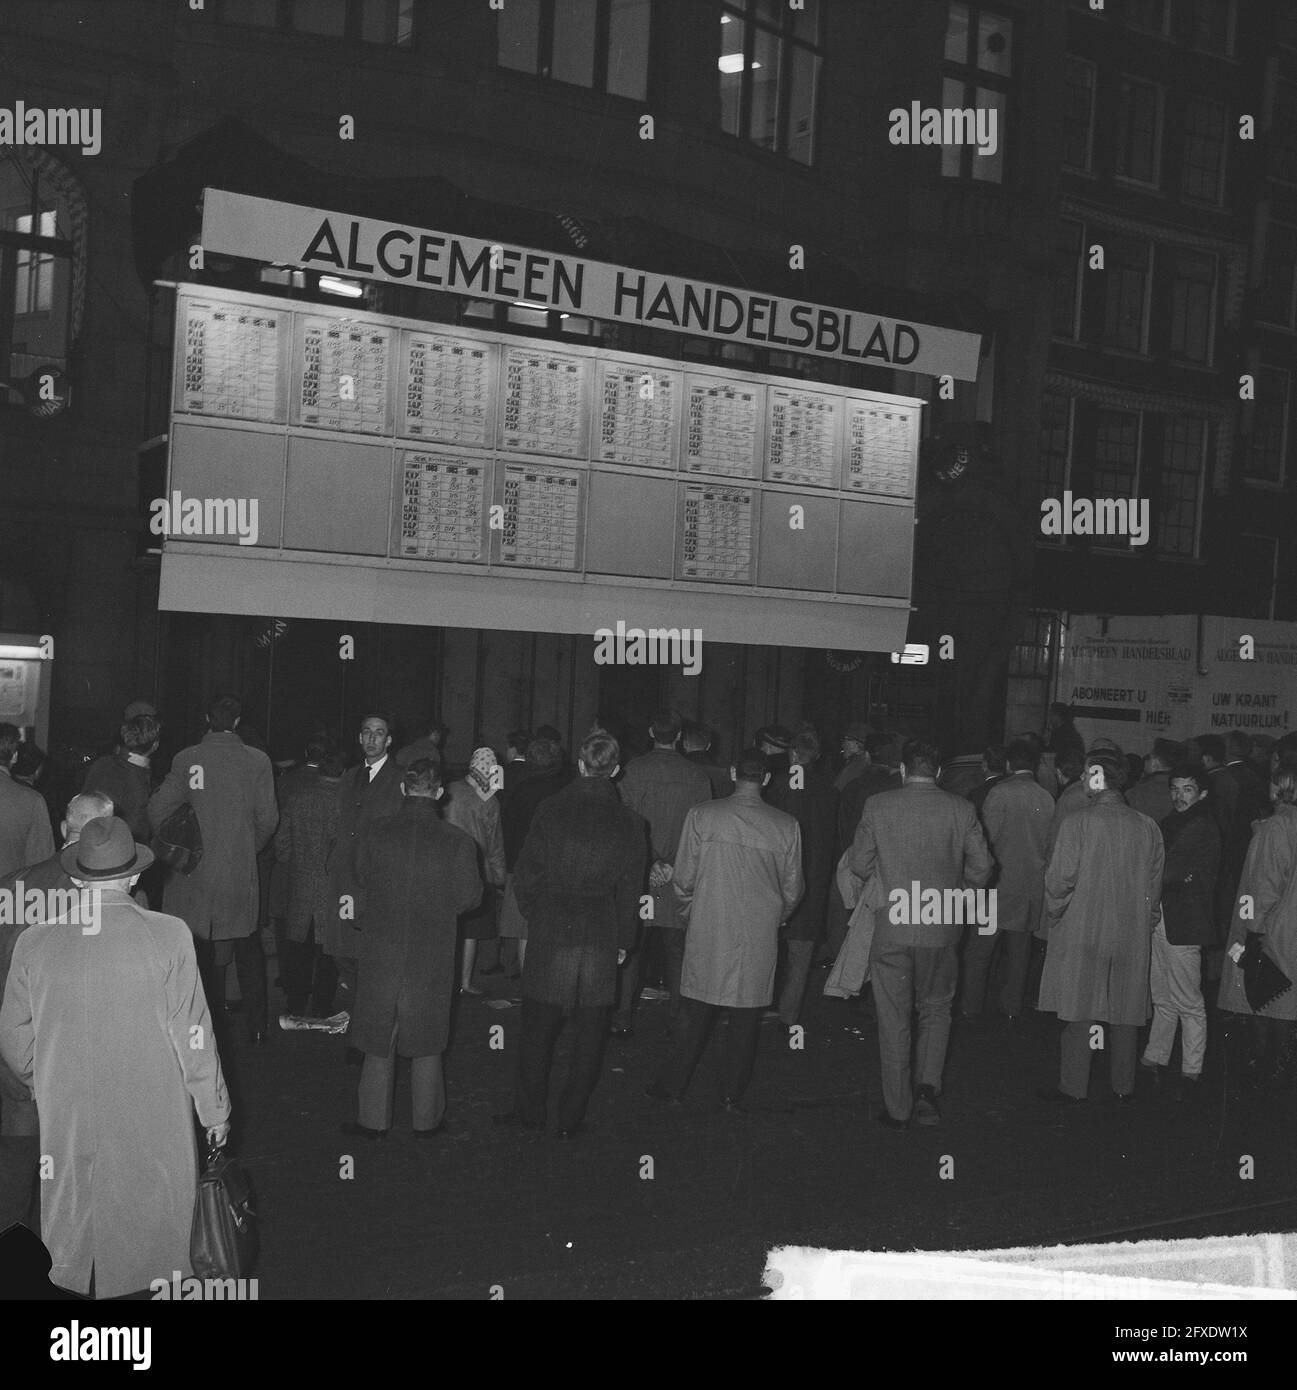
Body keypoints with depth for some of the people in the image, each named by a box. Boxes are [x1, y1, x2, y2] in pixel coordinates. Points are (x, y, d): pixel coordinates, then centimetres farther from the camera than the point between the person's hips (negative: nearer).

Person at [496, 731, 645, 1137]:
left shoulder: (550, 809, -6)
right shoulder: (630, 822, -4)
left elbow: (525, 875, -3)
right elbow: (630, 891, 2)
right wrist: (623, 942, 12)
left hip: (549, 933, -1)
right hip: (601, 938, 1)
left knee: (538, 1028, 11)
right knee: (589, 1034, 10)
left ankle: (530, 1110, 20)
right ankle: (571, 1118, 15)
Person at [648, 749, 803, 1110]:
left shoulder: (701, 816, -8)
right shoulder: (786, 826, -5)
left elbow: (683, 879, -3)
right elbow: (792, 890, 3)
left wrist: (687, 914, 15)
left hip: (707, 932, 0)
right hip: (759, 938, 0)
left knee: (695, 1012, 12)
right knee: (746, 1018, 11)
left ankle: (674, 1084, 19)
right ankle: (733, 1093, 17)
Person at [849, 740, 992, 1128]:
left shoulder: (878, 806, -6)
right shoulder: (961, 809, -3)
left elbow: (858, 864, -2)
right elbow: (981, 867, 1)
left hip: (892, 929, -1)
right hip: (942, 931, 1)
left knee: (894, 1019, 8)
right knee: (936, 1010, 20)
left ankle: (898, 1108, 14)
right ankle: (927, 1088, 4)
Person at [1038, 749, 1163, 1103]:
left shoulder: (1077, 824, -13)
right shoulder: (1147, 827, 0)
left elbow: (1060, 880, -12)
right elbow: (1154, 884, 6)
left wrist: (1053, 916, 4)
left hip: (1082, 931, -4)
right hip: (1132, 936, 4)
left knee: (1079, 1010, 4)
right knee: (1124, 1012, 12)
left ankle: (1074, 1086, 9)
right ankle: (1124, 1084, 20)